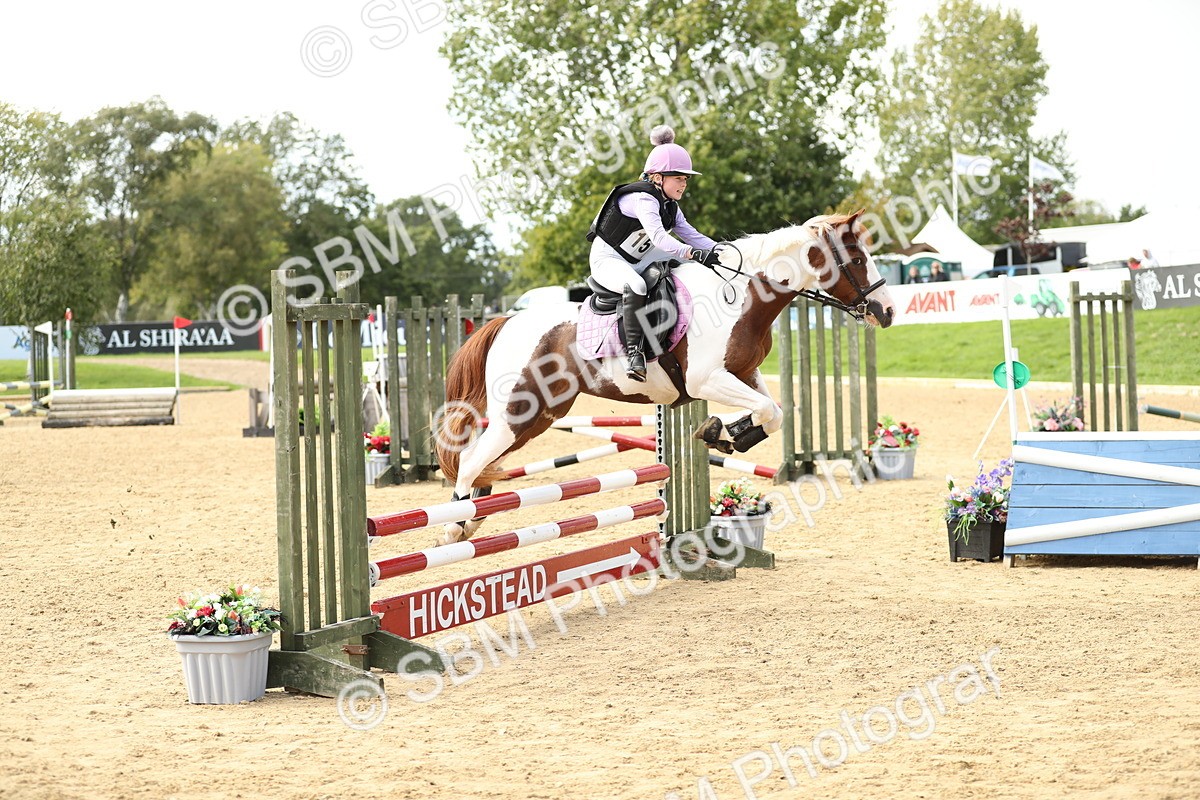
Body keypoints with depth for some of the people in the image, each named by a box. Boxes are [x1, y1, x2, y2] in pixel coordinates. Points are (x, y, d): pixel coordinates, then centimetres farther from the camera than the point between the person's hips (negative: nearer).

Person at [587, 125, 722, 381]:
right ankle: (634, 351, -38)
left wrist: (718, 249, -13)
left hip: (636, 261, 10)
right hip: (607, 259, -10)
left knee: (688, 269, 1)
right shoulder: (643, 198, -23)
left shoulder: (670, 206, 8)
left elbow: (690, 234, 3)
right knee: (635, 285, -41)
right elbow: (658, 236, -38)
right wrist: (693, 253, -49)